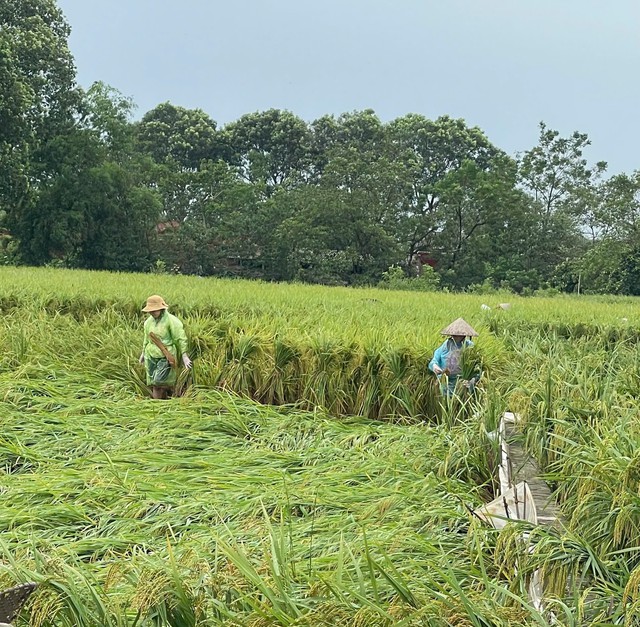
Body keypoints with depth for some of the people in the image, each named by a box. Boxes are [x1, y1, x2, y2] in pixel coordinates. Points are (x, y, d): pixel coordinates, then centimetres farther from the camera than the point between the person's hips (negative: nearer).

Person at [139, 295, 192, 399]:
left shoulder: (171, 320, -12)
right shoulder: (149, 321, 7)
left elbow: (181, 338, -9)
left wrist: (184, 355, -13)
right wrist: (143, 353, 29)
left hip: (166, 358, -6)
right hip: (151, 357, 6)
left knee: (158, 384, -12)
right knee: (153, 385, 3)